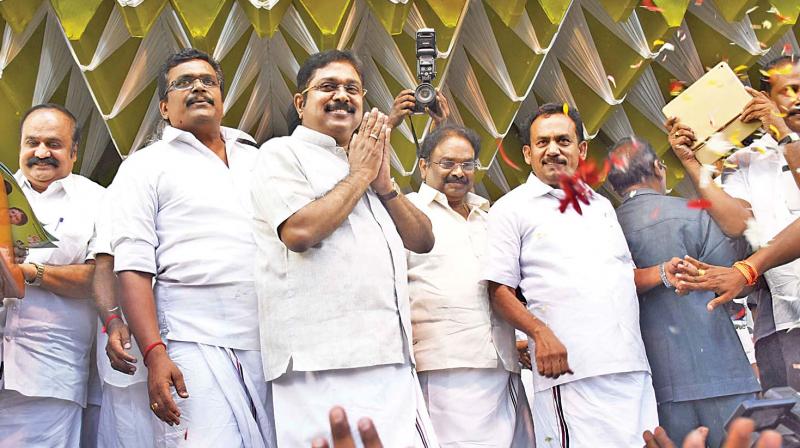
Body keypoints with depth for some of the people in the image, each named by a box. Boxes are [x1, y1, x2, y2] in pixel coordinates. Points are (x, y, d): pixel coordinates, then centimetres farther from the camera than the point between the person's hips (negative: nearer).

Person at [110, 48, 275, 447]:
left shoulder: (258, 159, 20)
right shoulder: (145, 167, 7)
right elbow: (133, 268, -3)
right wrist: (154, 353, -14)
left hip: (274, 342, 4)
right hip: (197, 345, -4)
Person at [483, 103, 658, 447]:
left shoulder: (601, 206, 21)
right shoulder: (512, 209, 3)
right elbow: (499, 290, -3)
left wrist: (663, 273, 8)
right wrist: (541, 333, -18)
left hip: (633, 368, 6)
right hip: (571, 371, -6)